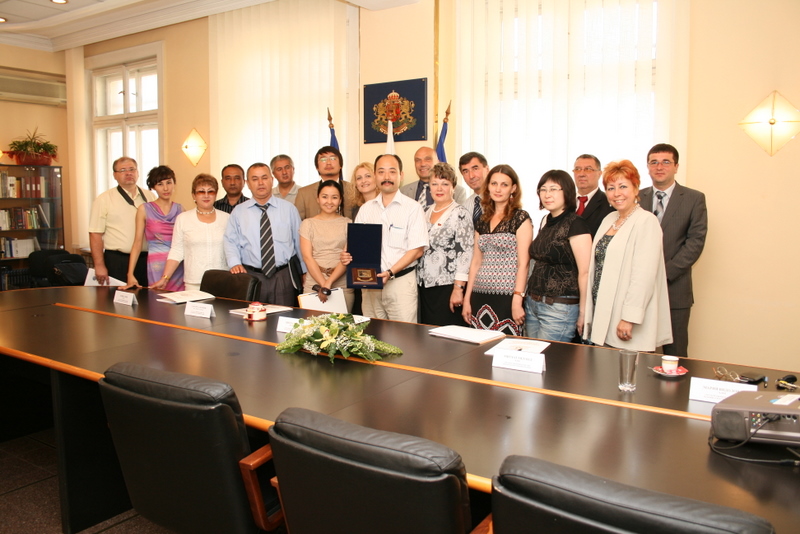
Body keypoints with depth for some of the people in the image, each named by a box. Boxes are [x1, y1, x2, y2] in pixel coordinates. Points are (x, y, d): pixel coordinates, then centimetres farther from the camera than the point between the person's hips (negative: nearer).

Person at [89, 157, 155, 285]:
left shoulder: (149, 197, 11)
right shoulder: (104, 200, 1)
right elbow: (95, 235, -3)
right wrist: (99, 266, -9)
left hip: (146, 260, 3)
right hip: (117, 262, -3)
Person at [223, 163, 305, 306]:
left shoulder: (289, 209, 6)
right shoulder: (238, 212, 8)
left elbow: (299, 241, 9)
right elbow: (231, 242, 6)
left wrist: (304, 271, 10)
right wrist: (234, 263, -12)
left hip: (284, 277, 0)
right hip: (251, 277, 0)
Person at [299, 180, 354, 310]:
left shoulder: (347, 223, 6)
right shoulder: (308, 224, 7)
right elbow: (307, 257, -1)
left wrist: (329, 282, -15)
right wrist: (323, 284, -13)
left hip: (343, 284, 0)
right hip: (313, 284, 0)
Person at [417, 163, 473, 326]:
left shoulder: (461, 213, -8)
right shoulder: (427, 212, 13)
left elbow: (465, 253, -13)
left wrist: (458, 289, -18)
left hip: (447, 286, -6)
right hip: (425, 285, 7)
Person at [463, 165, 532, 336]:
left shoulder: (521, 218, -3)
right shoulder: (482, 221, 13)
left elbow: (523, 264, -9)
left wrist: (517, 302, -16)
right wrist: (467, 299, 11)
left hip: (506, 297, -5)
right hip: (480, 297, 5)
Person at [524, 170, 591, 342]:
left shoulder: (575, 224, -12)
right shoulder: (546, 222, 12)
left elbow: (585, 272, -15)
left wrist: (583, 313, -13)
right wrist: (530, 298, 13)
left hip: (560, 308, -8)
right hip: (533, 304, 8)